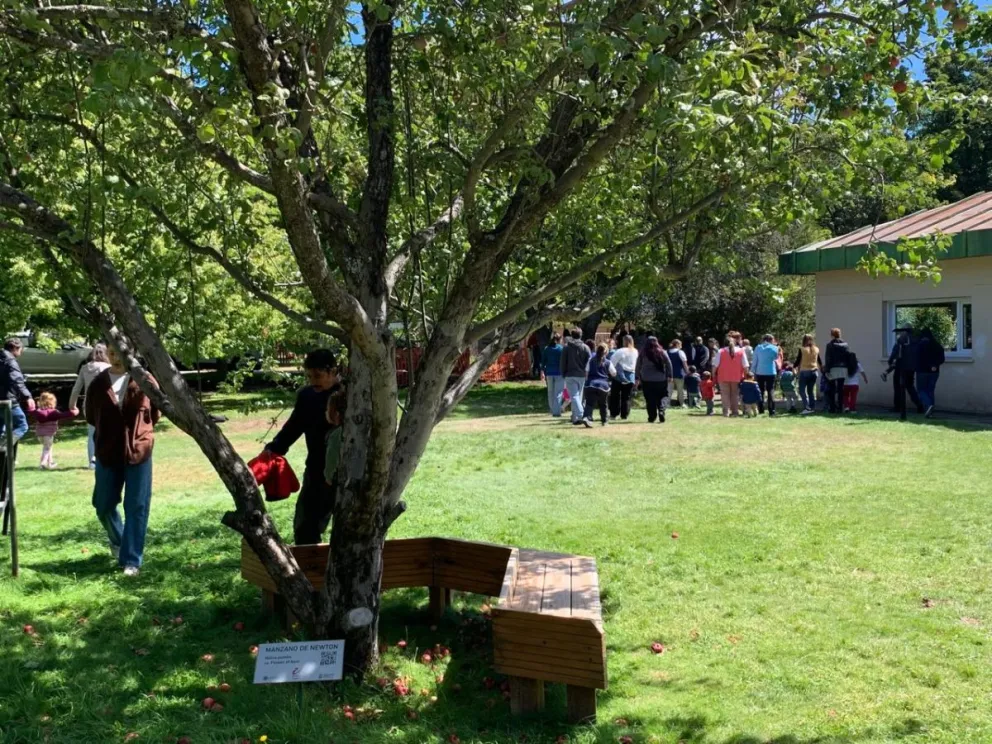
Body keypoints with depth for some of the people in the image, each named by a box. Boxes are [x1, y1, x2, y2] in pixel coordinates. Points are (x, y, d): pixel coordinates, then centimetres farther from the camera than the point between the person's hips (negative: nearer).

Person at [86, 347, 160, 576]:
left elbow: (156, 413, 6)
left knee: (137, 508, -1)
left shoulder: (145, 381, -5)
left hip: (139, 451, -2)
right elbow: (91, 416, 12)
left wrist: (138, 430, 7)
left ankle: (132, 560, 6)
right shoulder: (98, 384, 0)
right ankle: (117, 540, 39)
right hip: (107, 453, 2)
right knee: (103, 505, 9)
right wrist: (110, 431, 11)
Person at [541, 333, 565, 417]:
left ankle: (552, 410, 21)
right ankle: (556, 412, -8)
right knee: (558, 393, -3)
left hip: (549, 373, 4)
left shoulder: (547, 349, 7)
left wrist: (542, 372, 12)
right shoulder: (561, 349, -5)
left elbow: (543, 361, 7)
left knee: (551, 392, 14)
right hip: (559, 373, -4)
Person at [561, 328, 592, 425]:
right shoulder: (585, 347, 2)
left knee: (574, 396, -7)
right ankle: (575, 417, 22)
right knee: (579, 396, 15)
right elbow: (589, 362, -1)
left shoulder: (566, 347, -2)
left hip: (570, 375, -2)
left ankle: (579, 415, -26)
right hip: (582, 375, 3)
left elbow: (563, 362, -1)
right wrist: (585, 372, 7)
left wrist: (563, 374, 8)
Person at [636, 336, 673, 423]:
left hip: (646, 381, 0)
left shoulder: (643, 354, -2)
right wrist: (669, 375, 5)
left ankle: (652, 417, 7)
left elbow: (638, 366, 1)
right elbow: (669, 364, -1)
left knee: (650, 400, 6)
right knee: (662, 397, 10)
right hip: (661, 379, 0)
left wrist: (638, 377, 7)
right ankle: (661, 411, -14)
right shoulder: (662, 352, -2)